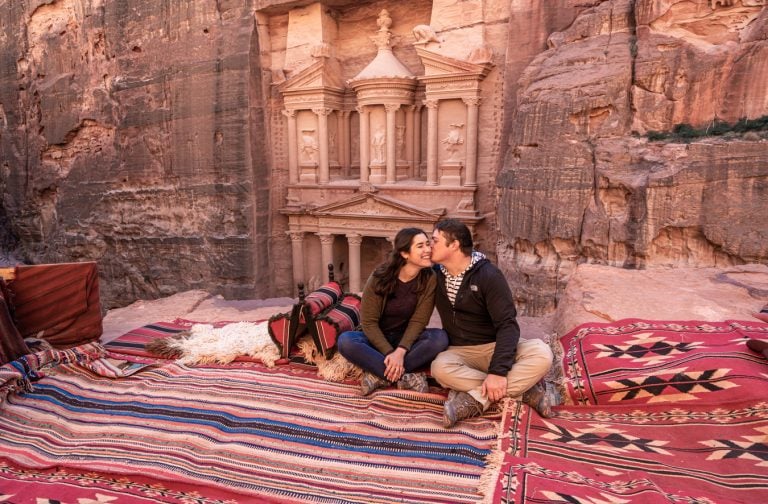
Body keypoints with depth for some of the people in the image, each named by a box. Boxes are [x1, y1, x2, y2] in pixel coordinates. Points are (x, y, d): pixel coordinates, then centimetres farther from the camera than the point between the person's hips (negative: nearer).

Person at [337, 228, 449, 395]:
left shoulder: (430, 279, -14)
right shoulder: (380, 277, -17)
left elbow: (418, 321, -15)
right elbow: (368, 322, -15)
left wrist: (401, 351, -30)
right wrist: (389, 352, -28)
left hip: (407, 338, 1)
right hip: (377, 337, -1)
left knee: (440, 337, -30)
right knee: (345, 341, -32)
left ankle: (379, 374, -27)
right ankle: (406, 376, -30)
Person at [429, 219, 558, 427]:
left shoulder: (489, 275, -13)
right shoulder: (436, 274, 0)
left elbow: (507, 324, -20)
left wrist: (498, 371, -32)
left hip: (494, 347, -2)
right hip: (460, 352, 2)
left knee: (541, 353, -31)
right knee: (440, 367, -34)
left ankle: (475, 399, -32)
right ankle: (526, 389, -26)